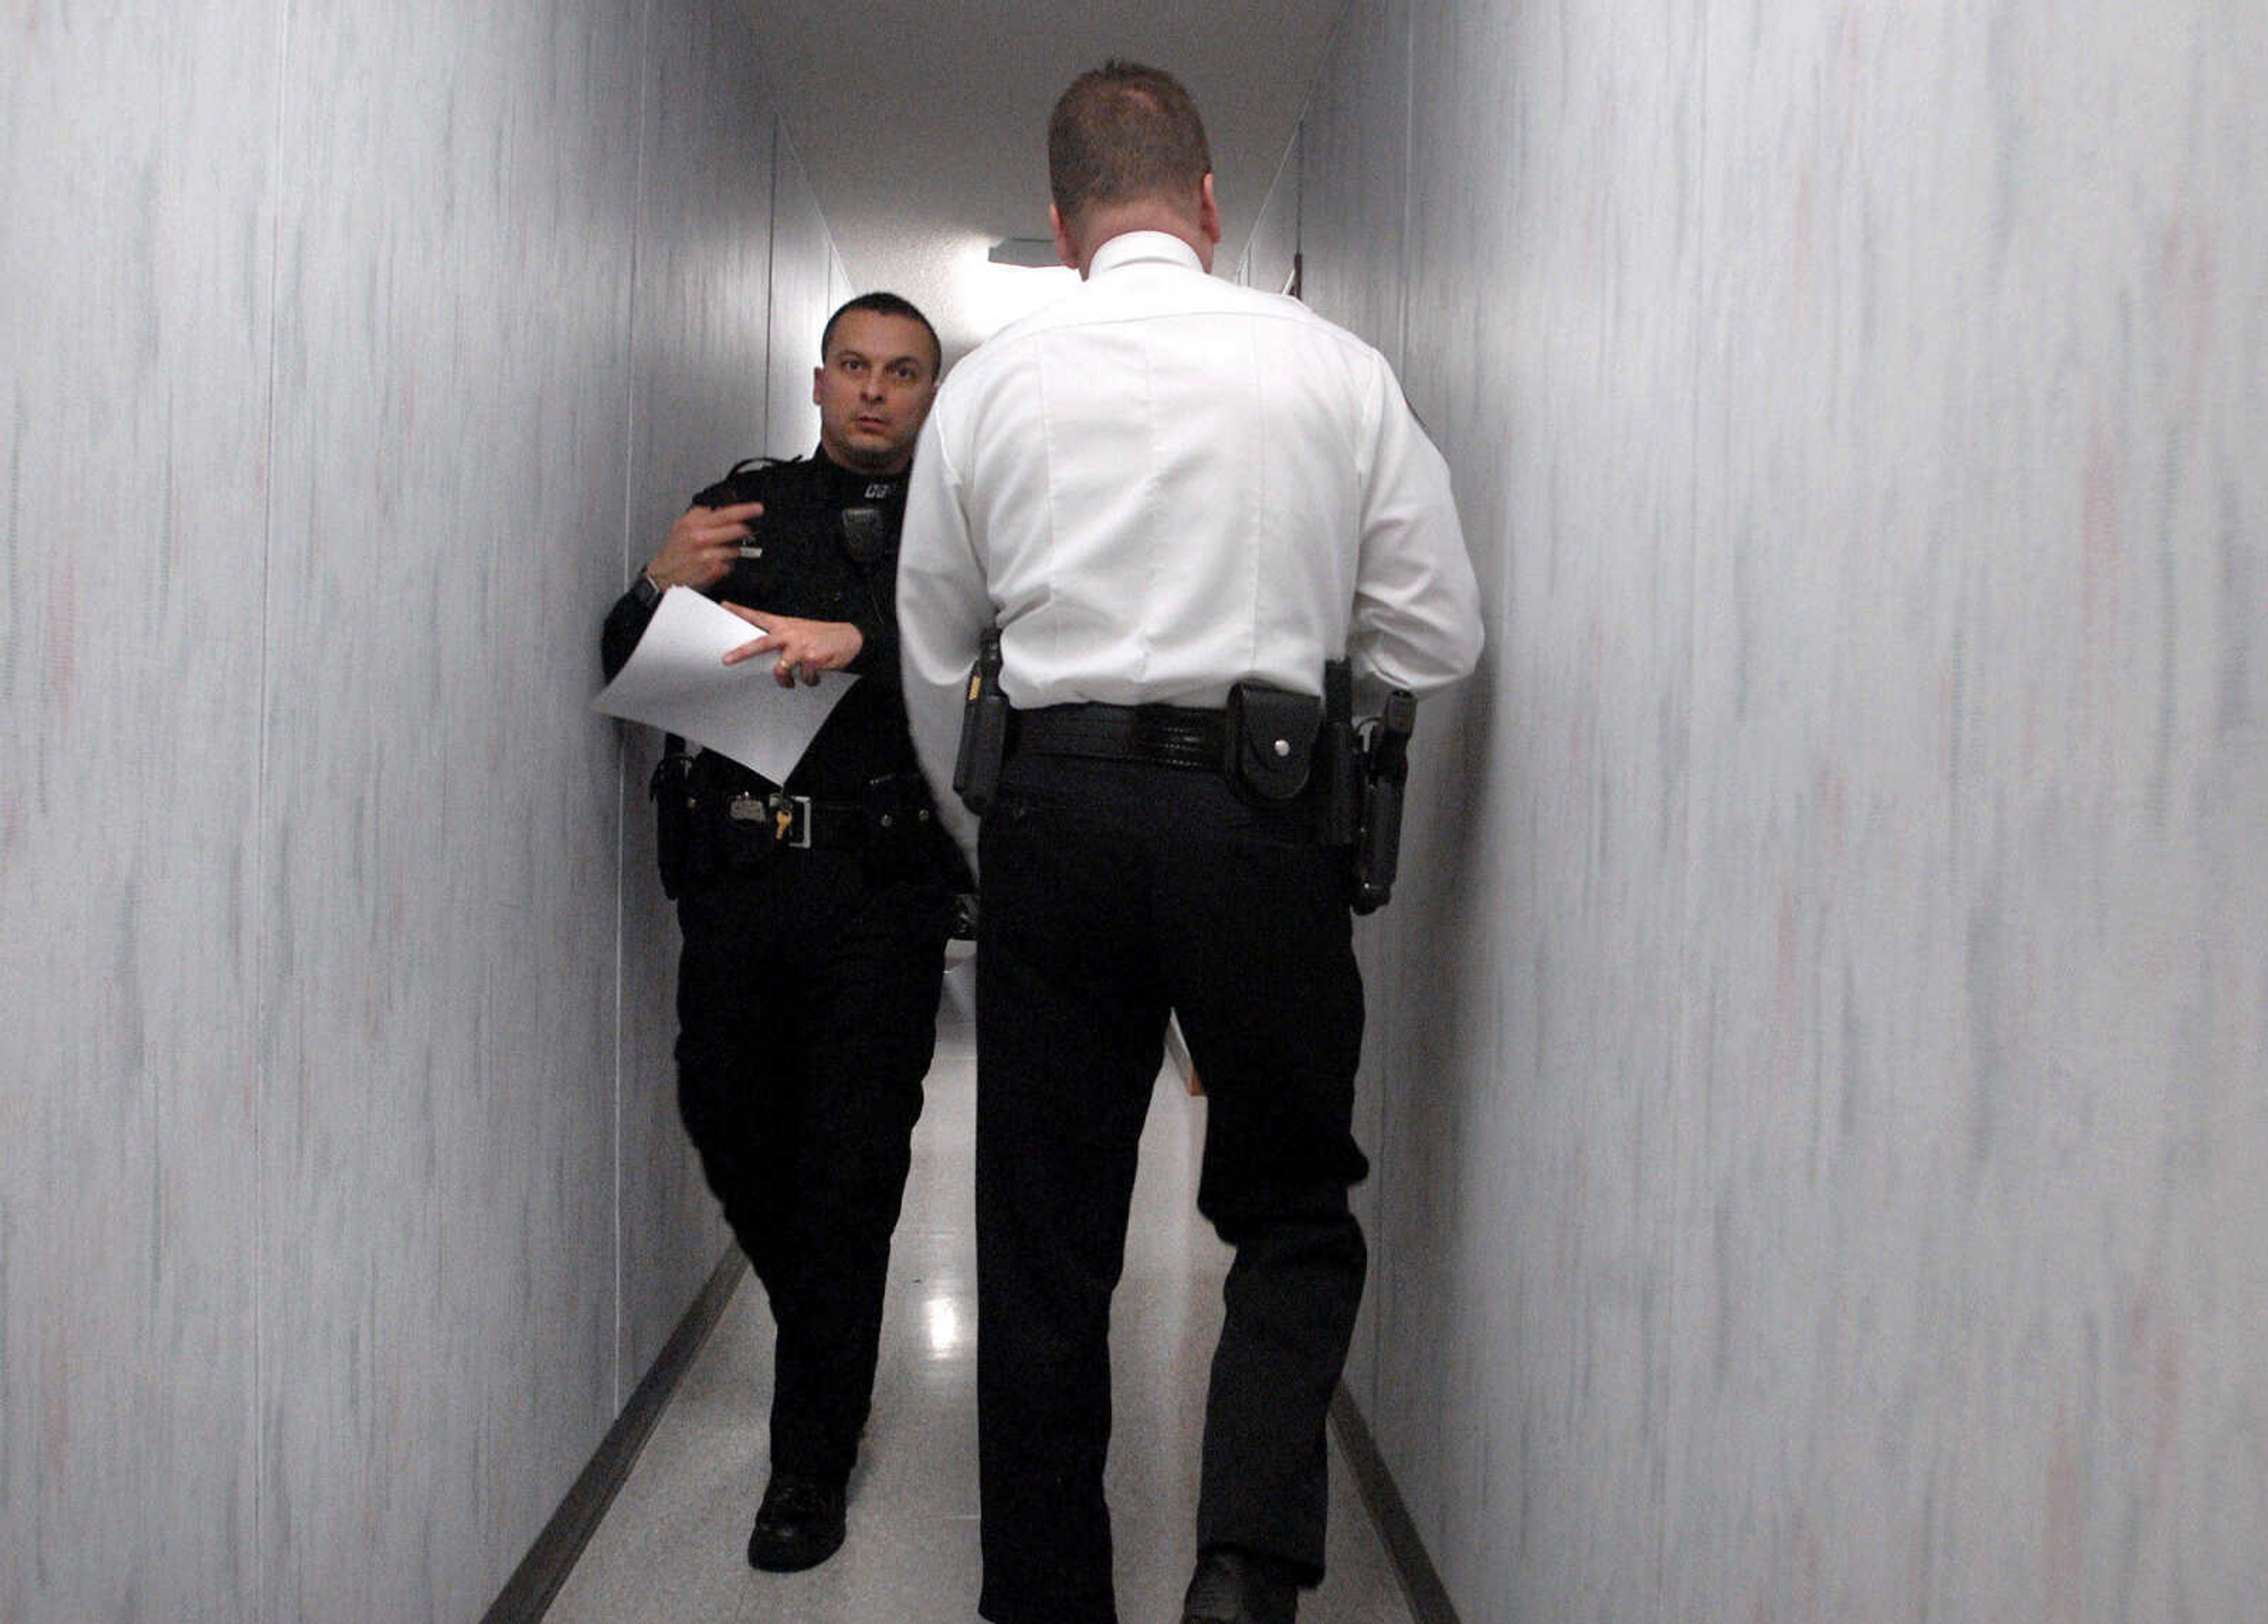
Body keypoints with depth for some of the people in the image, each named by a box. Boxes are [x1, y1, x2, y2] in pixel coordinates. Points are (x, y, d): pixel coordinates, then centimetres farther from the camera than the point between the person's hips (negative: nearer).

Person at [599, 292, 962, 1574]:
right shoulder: (741, 508, 17)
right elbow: (629, 674, 15)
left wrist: (855, 640, -27)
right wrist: (662, 588, -5)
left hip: (881, 890, -3)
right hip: (736, 875, 3)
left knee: (851, 1166, -2)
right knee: (729, 1128, 10)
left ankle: (813, 1466, 10)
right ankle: (824, 1338, 39)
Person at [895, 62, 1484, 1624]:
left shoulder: (992, 383, 8)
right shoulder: (1332, 366, 4)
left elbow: (934, 665, 12)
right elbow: (1440, 633, 4)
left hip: (1053, 807, 2)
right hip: (1255, 817, -1)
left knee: (1046, 1246, 11)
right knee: (1295, 1215, 13)